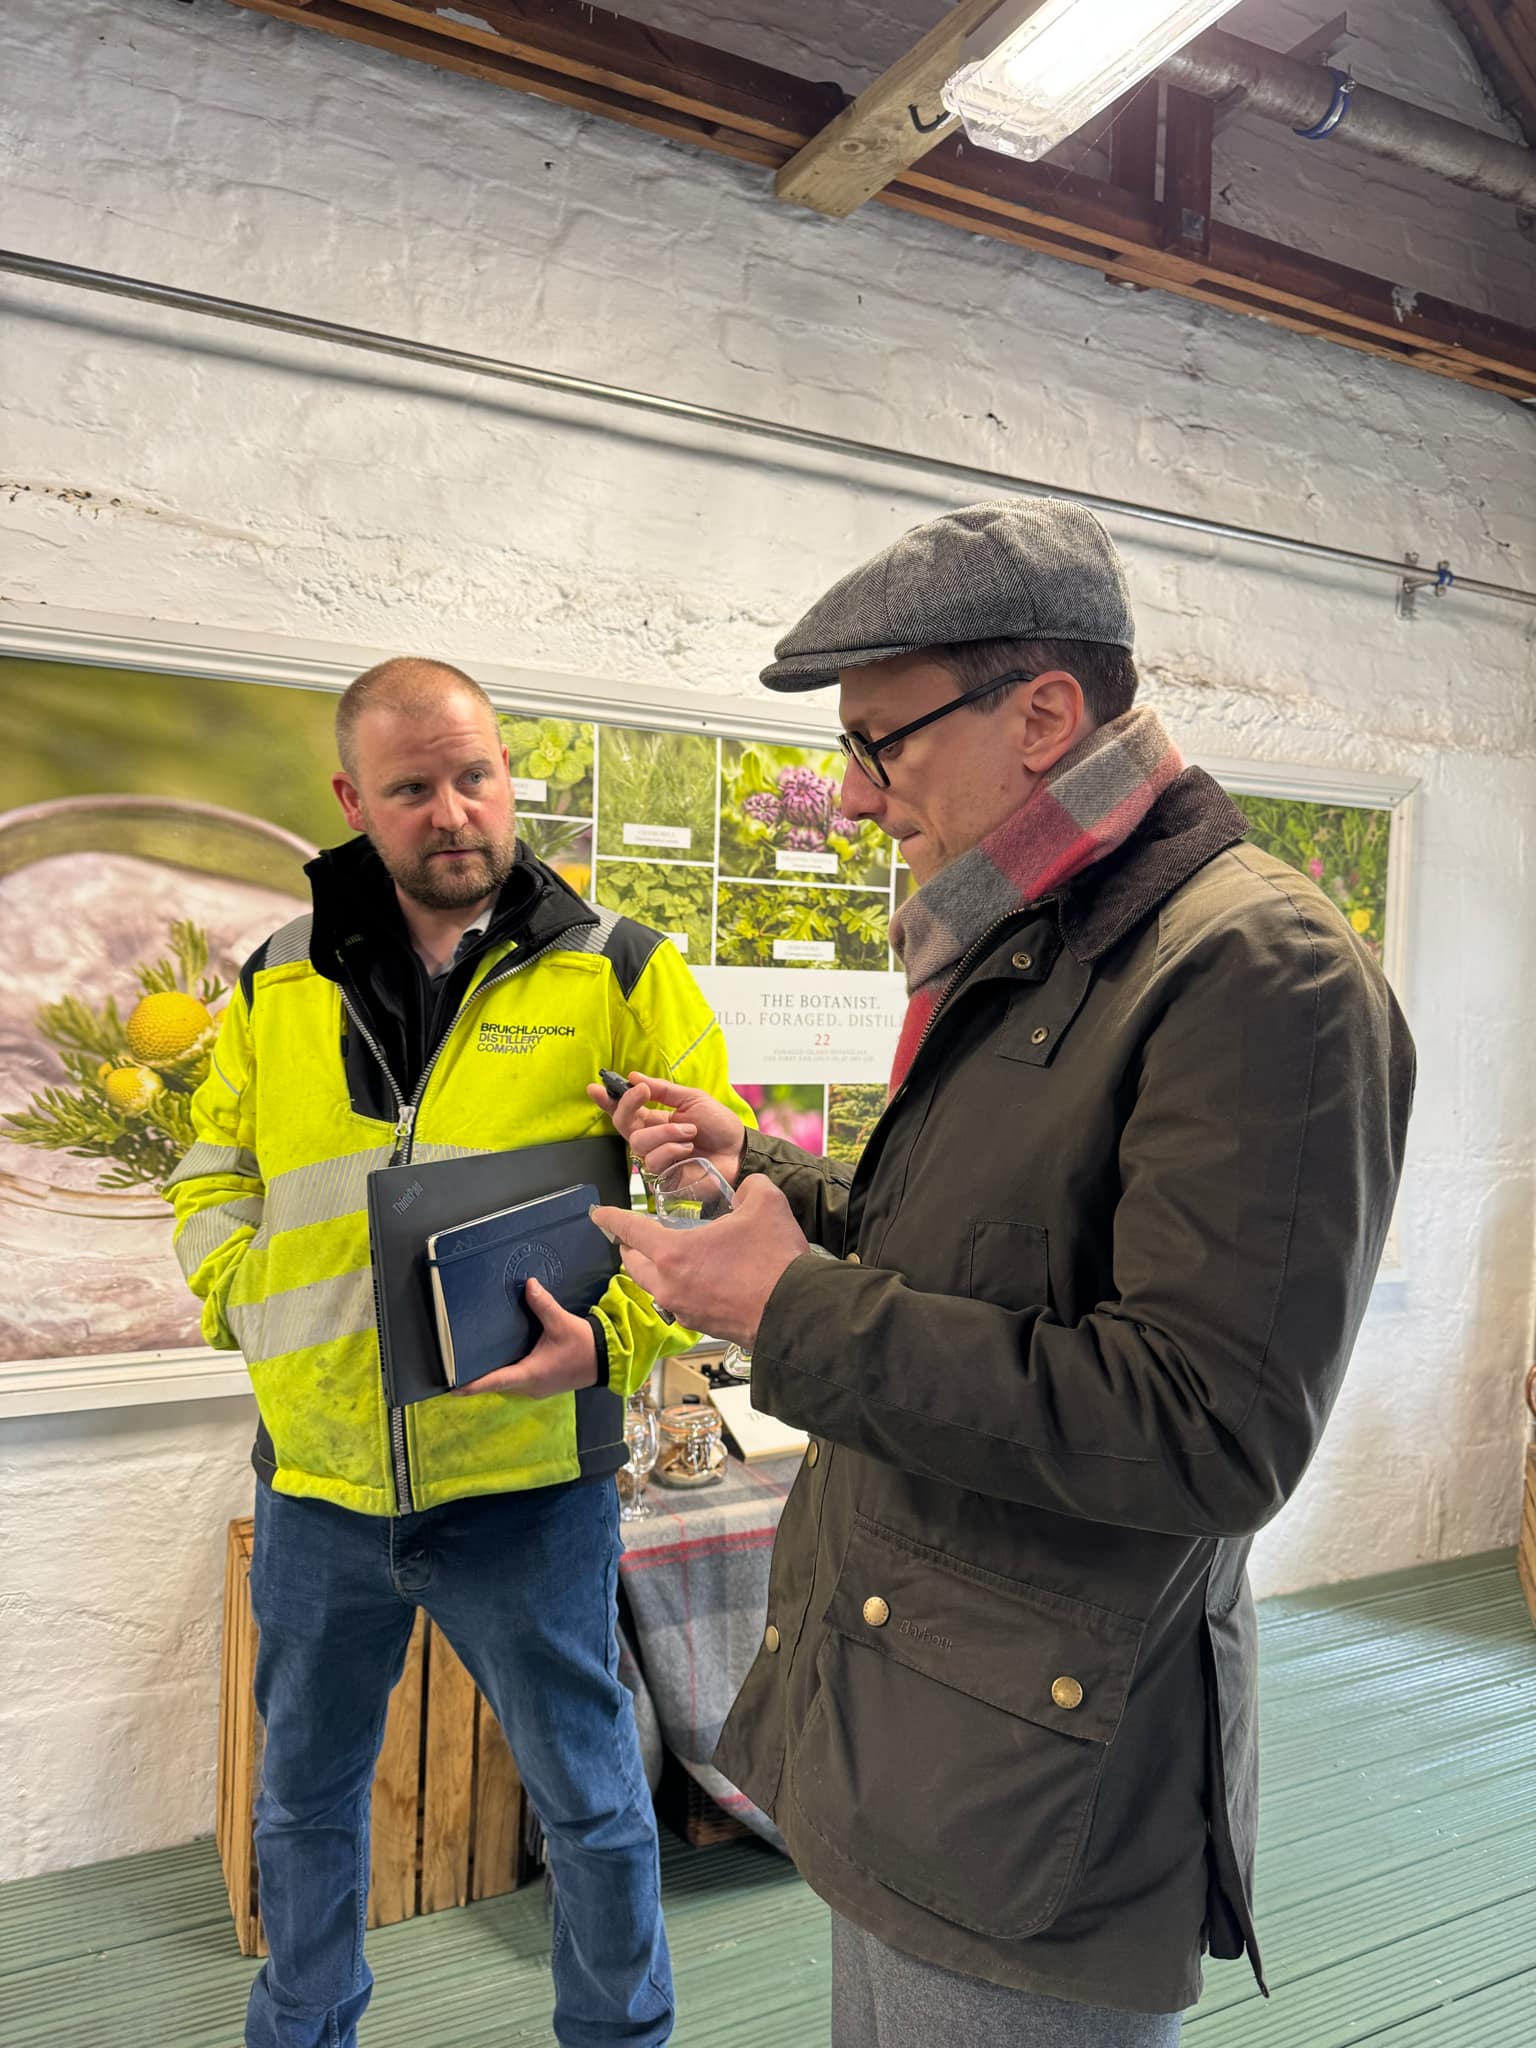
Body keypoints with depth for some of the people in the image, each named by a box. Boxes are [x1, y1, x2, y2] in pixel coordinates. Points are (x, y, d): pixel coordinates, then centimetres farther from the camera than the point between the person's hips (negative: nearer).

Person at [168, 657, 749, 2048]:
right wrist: (252, 1306, -3)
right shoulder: (277, 986, 5)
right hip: (314, 1477, 4)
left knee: (589, 1794, 15)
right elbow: (213, 1177, 15)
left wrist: (610, 1341, -21)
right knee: (304, 1792, 24)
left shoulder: (618, 975, -6)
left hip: (526, 1476, -3)